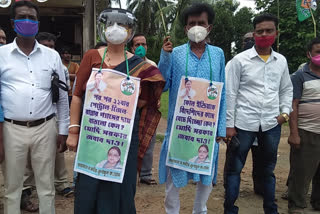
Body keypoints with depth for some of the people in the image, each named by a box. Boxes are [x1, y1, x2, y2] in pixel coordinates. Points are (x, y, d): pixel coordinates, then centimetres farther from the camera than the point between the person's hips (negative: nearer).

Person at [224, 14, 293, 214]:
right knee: (235, 169, 5)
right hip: (244, 123, -3)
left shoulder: (281, 61, 7)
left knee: (269, 169, 18)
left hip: (272, 124, 4)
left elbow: (287, 89, 18)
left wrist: (285, 112, 3)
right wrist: (229, 124, -7)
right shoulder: (240, 60, -4)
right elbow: (230, 93, -5)